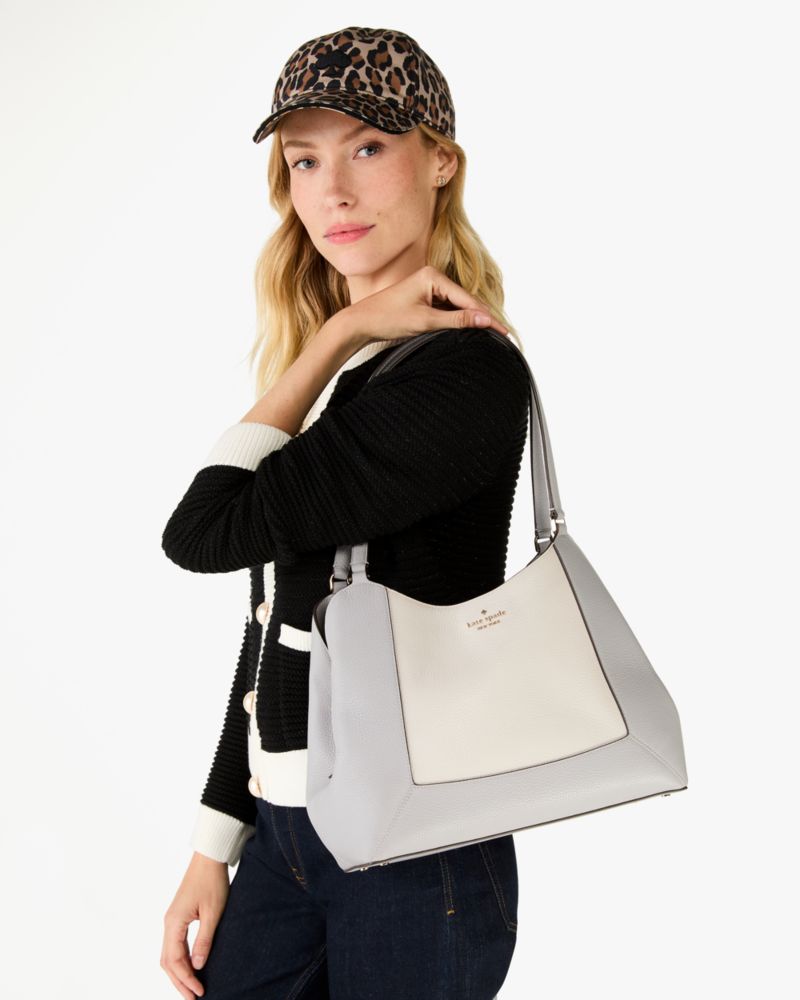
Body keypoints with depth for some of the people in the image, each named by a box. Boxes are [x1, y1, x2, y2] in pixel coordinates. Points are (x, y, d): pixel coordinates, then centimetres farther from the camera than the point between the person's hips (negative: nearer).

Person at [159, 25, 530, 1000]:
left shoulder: (468, 372, -18)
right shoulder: (330, 371, 7)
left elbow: (204, 533, -19)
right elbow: (273, 625, 10)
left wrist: (333, 340, -12)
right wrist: (216, 846, 12)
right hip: (283, 831, 7)